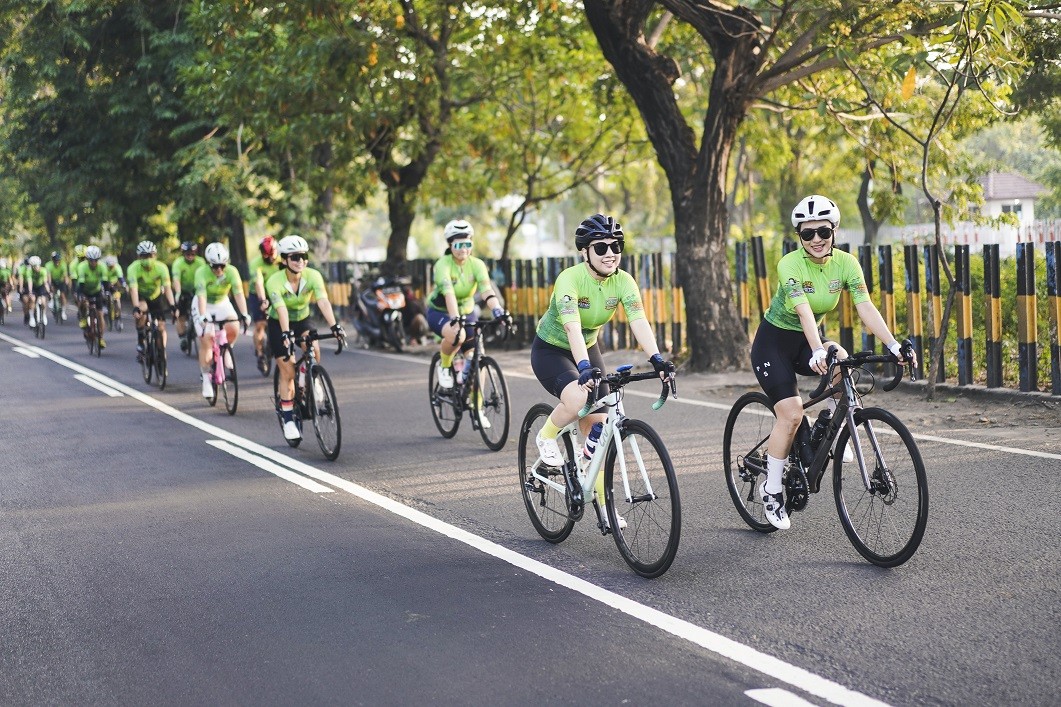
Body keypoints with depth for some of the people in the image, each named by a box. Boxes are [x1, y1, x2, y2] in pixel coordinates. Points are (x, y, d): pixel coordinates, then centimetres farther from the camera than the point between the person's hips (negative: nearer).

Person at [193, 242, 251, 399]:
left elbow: (238, 293, -32)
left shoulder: (231, 271, -23)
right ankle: (206, 379, -1)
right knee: (205, 340, -11)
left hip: (222, 303, 2)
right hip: (204, 305, -2)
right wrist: (202, 317, -52)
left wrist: (244, 314, -44)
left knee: (233, 330, -23)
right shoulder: (202, 273, -28)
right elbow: (201, 296, -39)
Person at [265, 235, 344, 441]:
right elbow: (281, 309, -41)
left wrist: (335, 326, -49)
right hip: (278, 325, -2)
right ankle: (288, 420, 5)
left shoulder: (313, 276, -21)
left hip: (302, 321, 2)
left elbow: (323, 302, -35)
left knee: (313, 350, -29)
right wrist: (286, 334, -56)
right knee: (287, 373, -7)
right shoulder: (275, 281, -27)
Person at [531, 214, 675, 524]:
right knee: (579, 399, -34)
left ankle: (601, 500, 10)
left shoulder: (623, 281, -16)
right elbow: (572, 327, -41)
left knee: (598, 423, -3)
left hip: (588, 349, 5)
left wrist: (656, 358, -43)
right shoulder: (570, 279, -29)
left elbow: (639, 321, -28)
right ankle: (547, 437, -3)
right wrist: (584, 368, -55)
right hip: (550, 350, -5)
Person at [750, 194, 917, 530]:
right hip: (774, 341, -4)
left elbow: (866, 307, -20)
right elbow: (804, 312, -37)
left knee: (840, 359, -30)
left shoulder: (845, 263, -11)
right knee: (791, 414, -18)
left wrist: (894, 345, -33)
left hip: (806, 339, 4)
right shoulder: (789, 265, -24)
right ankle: (771, 490, -2)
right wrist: (817, 352, -52)